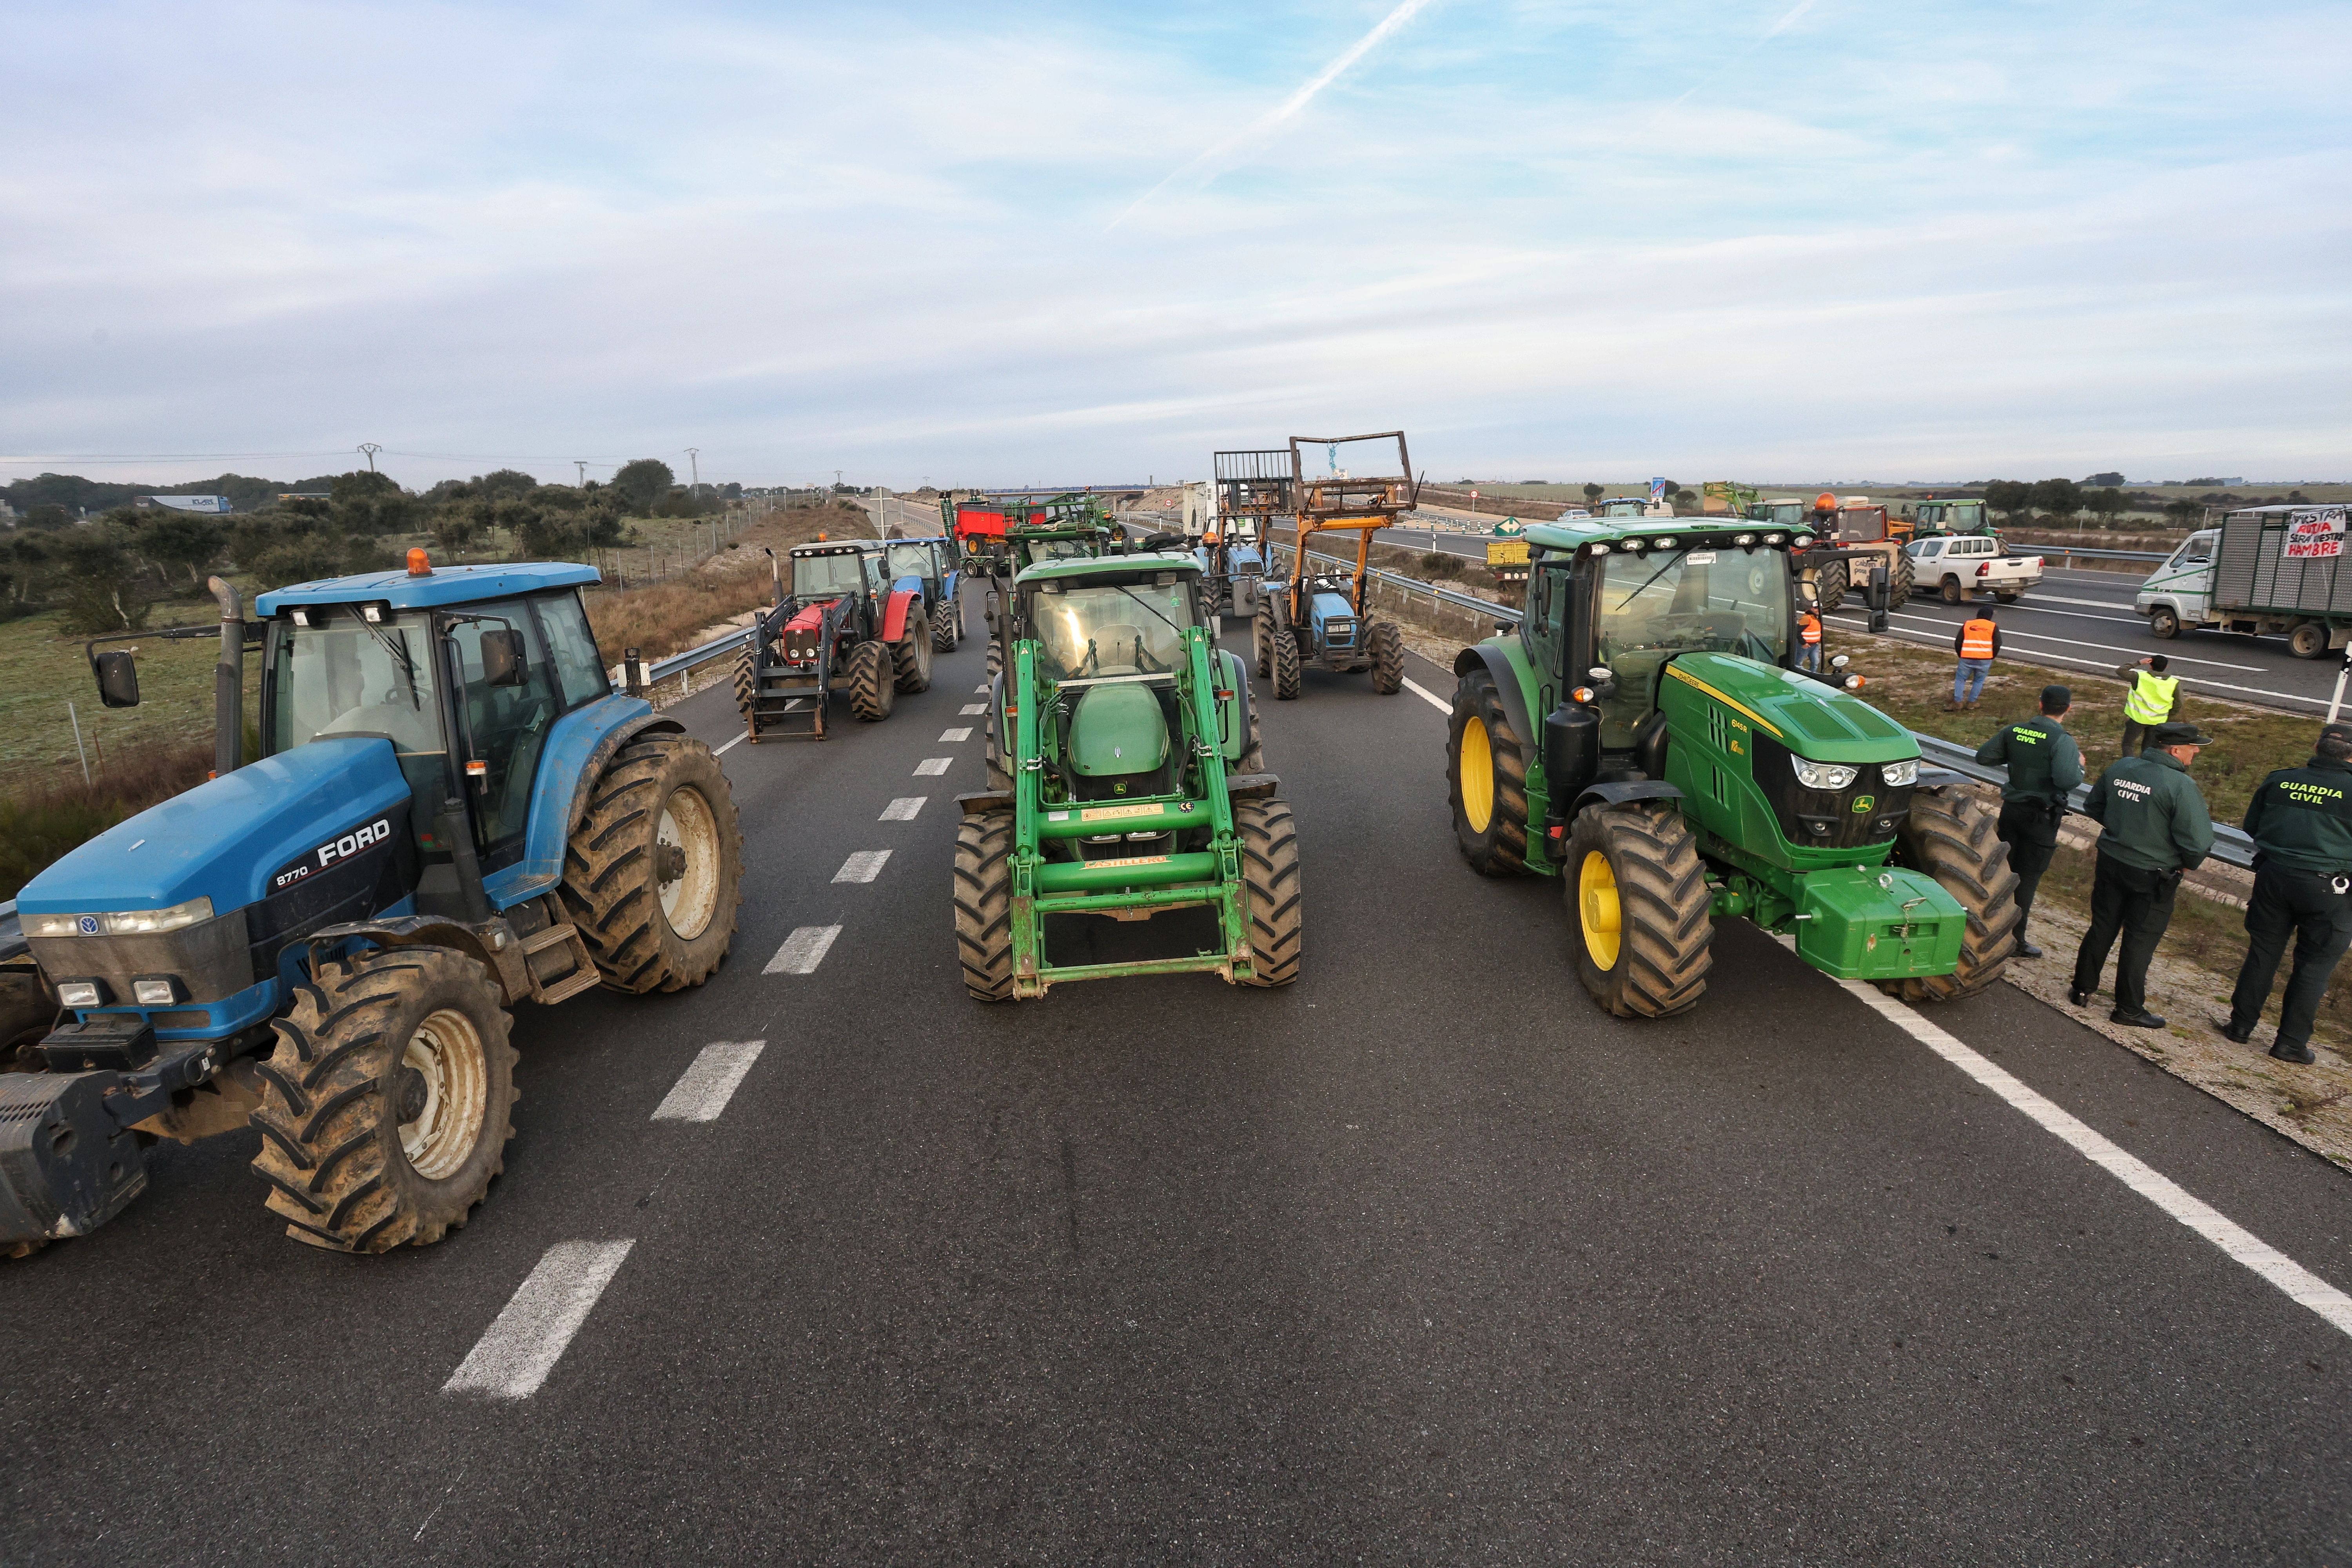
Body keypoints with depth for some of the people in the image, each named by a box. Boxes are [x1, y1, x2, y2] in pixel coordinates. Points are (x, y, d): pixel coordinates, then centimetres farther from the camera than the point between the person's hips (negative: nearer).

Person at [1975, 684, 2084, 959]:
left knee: (2003, 870, 18)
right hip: (2041, 817, -5)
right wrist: (2080, 766, -8)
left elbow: (1983, 756, 3)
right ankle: (2016, 940, 9)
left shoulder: (2015, 730, -1)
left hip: (2012, 809, 5)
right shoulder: (2062, 740, -18)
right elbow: (2066, 780, -28)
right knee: (2027, 878, 3)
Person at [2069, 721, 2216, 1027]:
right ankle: (2129, 1009, 19)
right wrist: (2188, 864, -2)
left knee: (2101, 929, 18)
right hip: (2152, 876, -5)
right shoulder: (2181, 786, -22)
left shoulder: (2120, 767, -3)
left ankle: (2082, 990, 28)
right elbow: (2198, 841, -21)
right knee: (2140, 942, 8)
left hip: (2111, 862, 5)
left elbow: (2094, 806, 12)